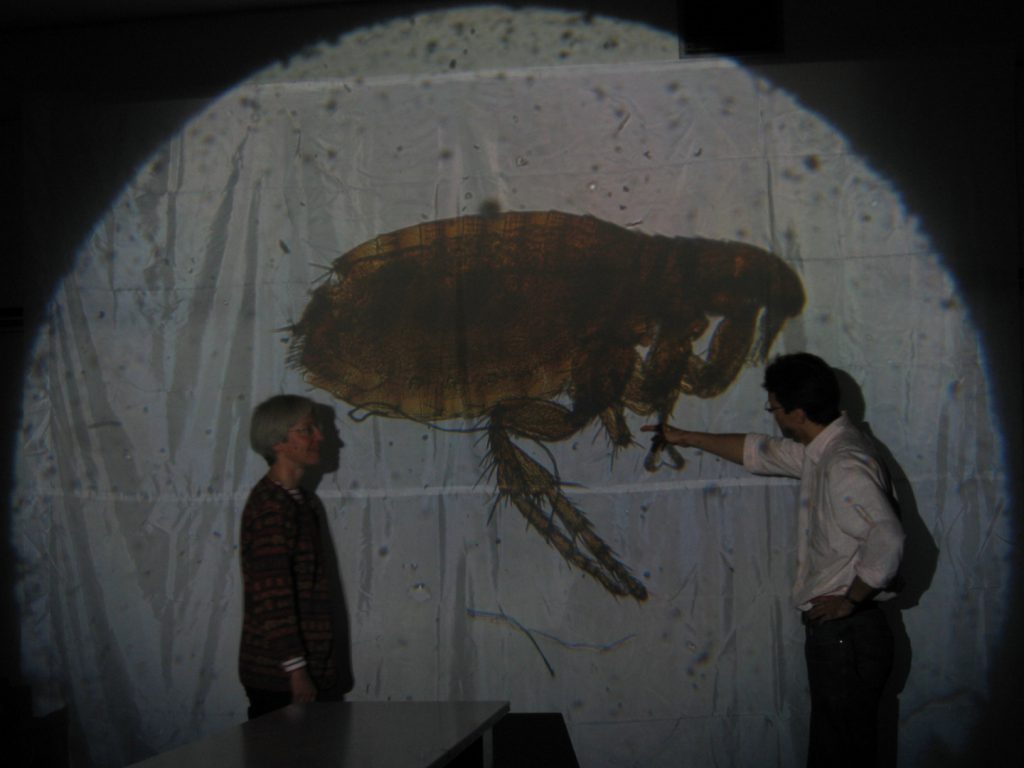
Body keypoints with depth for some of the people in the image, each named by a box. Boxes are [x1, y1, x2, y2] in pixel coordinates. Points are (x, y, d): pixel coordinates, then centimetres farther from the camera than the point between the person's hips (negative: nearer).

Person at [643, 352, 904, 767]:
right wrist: (686, 437, 34)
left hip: (848, 636, -10)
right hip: (831, 634, 10)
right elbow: (760, 452, 28)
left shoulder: (846, 467, -21)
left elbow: (887, 539, -31)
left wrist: (852, 599, -18)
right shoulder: (819, 450, 11)